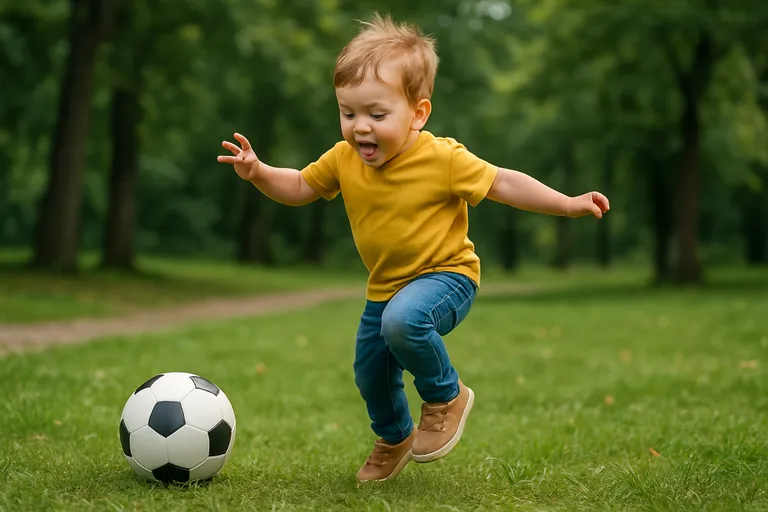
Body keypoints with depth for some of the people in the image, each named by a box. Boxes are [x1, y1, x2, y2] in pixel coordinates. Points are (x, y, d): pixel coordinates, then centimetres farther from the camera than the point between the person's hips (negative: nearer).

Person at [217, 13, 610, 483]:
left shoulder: (442, 159, -22)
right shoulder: (343, 159, -9)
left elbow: (502, 183, -13)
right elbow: (299, 188, 5)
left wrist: (569, 204, -16)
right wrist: (258, 173, -14)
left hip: (446, 274, -6)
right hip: (385, 287, 6)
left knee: (403, 320, -37)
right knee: (370, 375, 15)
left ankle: (447, 395, -8)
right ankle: (395, 439, 48)